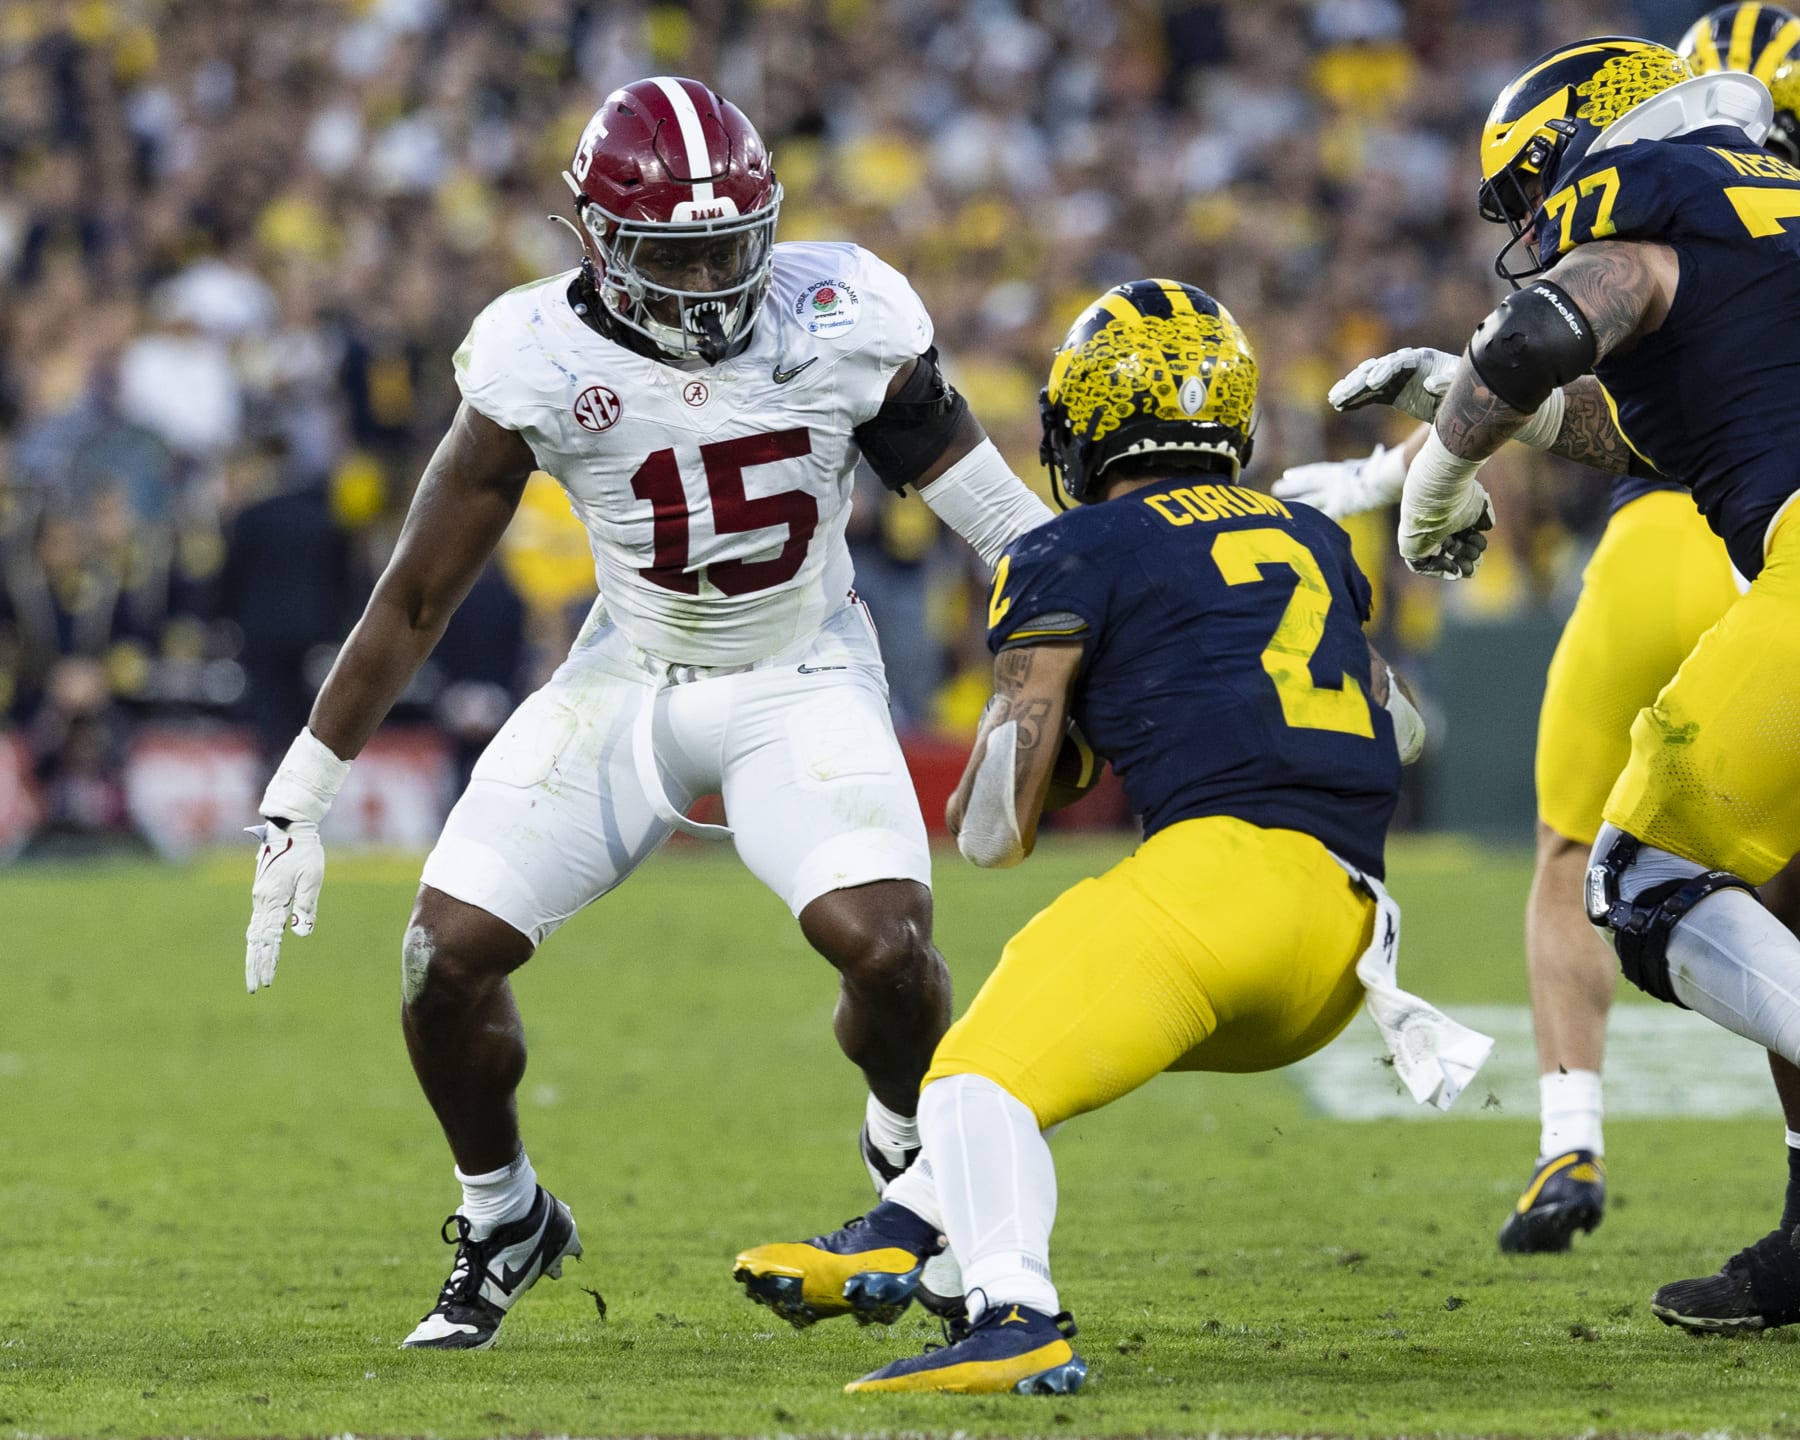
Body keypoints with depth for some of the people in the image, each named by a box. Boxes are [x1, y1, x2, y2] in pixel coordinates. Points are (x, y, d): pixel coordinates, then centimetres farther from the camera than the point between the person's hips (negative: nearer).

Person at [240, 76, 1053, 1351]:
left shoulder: (844, 324, -17)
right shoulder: (542, 363, -16)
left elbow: (999, 515, -6)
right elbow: (418, 597, -8)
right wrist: (297, 803, -6)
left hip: (804, 684, -1)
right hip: (629, 681, 1)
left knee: (885, 945, -24)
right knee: (449, 955, -10)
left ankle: (912, 1152, 12)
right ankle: (503, 1219, 20)